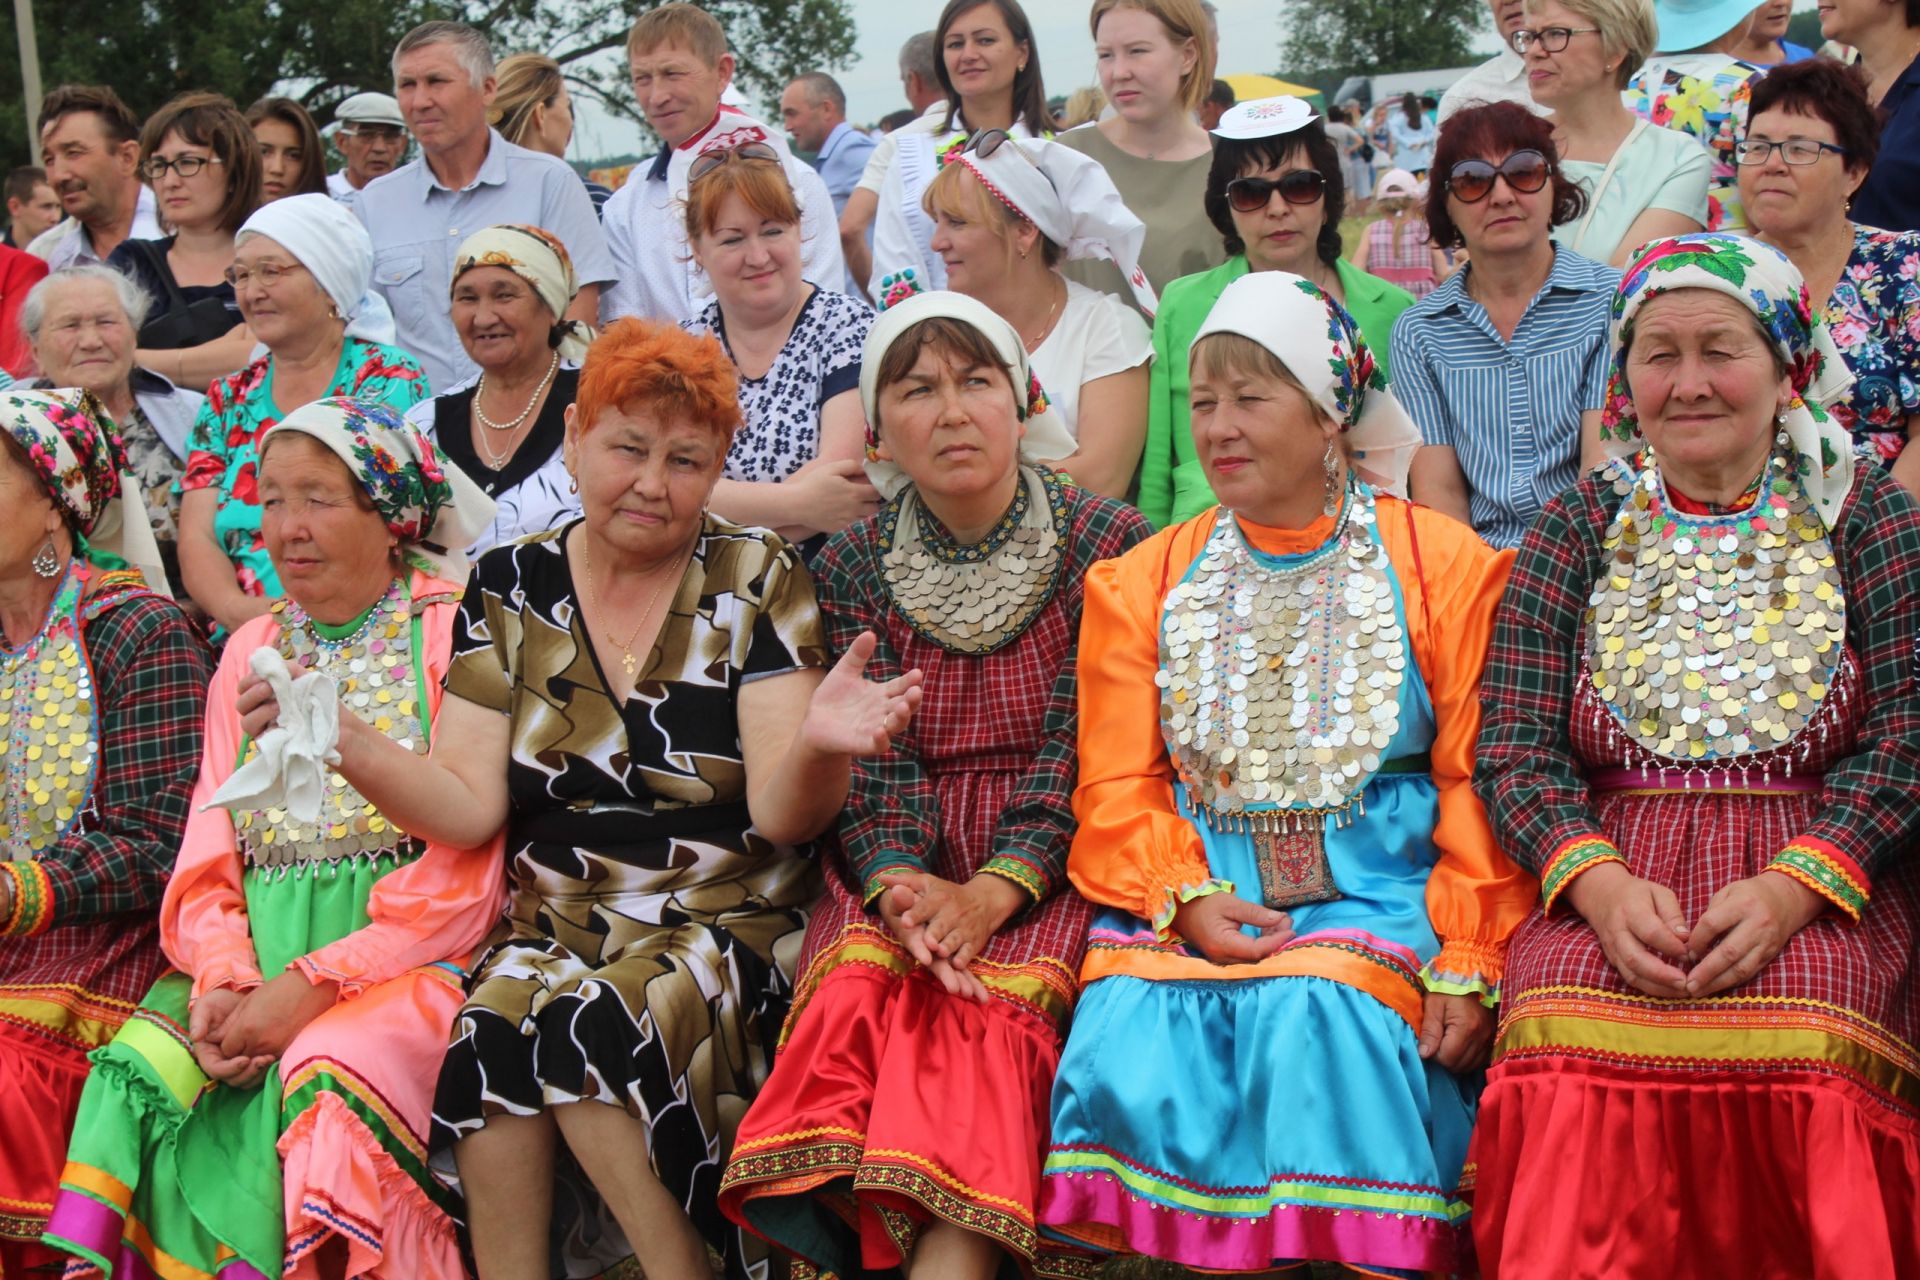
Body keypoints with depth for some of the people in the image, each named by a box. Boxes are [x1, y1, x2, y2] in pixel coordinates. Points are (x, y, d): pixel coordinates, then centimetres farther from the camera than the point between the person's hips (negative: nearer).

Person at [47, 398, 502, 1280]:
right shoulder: (249, 653, 19)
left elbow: (463, 876, -8)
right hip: (255, 960, 5)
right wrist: (222, 979, -8)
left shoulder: (451, 637, 0)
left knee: (328, 1082, -33)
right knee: (141, 1071, -23)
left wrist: (311, 985, -15)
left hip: (404, 964, -4)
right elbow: (206, 860, 13)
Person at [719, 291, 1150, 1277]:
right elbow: (873, 764, 2)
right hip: (899, 871, 2)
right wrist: (898, 885, -19)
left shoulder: (1105, 545, 2)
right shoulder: (853, 567, 10)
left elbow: (1083, 755, -5)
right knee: (855, 991, -30)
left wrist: (992, 893, -20)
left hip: (1046, 869, -2)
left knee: (992, 1005, -32)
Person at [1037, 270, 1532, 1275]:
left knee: (1317, 1019, -31)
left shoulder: (1445, 568, 7)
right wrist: (1182, 899, -9)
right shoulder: (1145, 581, 15)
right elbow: (1115, 786, 10)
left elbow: (1477, 785, 2)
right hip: (1188, 903, 2)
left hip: (1371, 893, -2)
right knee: (1129, 1051, -26)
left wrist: (1467, 963, -8)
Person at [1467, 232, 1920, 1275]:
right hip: (1609, 870, 1)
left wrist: (1792, 887, -15)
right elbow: (1514, 751, 5)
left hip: (1819, 881, -1)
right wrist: (1601, 886, -14)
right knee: (1566, 1034, -30)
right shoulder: (1577, 532, 13)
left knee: (1801, 1037, -32)